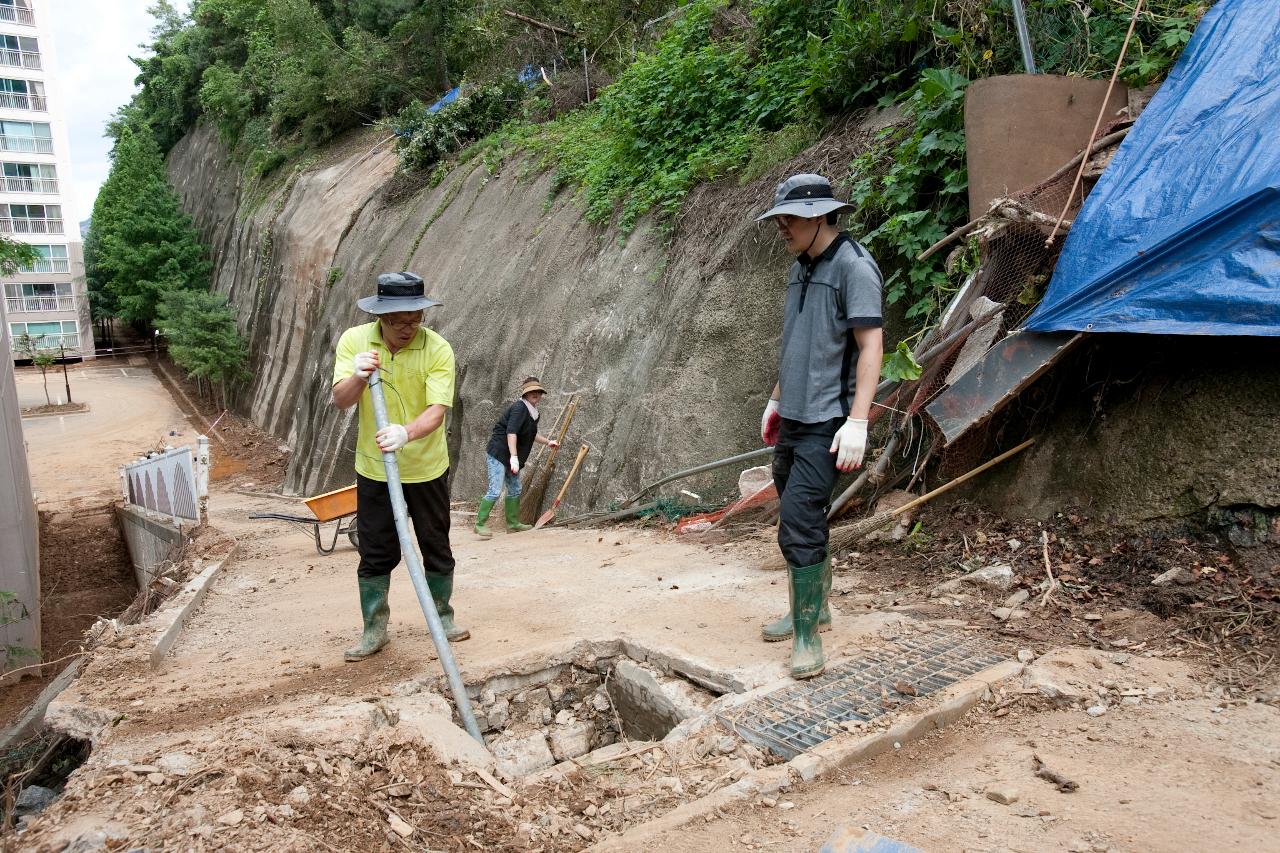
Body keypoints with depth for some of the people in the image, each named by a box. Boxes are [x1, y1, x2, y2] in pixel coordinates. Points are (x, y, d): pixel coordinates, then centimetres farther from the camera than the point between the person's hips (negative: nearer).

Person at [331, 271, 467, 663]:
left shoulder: (438, 349, -18)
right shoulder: (354, 340, -10)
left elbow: (437, 411, -28)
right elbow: (341, 401, -15)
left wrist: (406, 433, -48)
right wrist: (358, 377, -37)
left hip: (427, 468, -1)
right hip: (374, 469, 1)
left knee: (437, 548, 11)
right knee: (375, 553, 7)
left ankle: (442, 617, 31)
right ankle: (374, 630, 21)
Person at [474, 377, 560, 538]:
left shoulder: (532, 412, 12)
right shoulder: (519, 408, -17)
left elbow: (530, 435, 30)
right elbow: (511, 432, -29)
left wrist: (548, 442, 32)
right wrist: (514, 456, -37)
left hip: (510, 457, 10)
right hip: (498, 453, -10)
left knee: (515, 490, 15)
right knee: (495, 491, -13)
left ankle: (513, 524, 25)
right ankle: (480, 524, -6)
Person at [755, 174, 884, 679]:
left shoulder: (852, 266, -13)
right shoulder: (800, 268, 14)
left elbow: (871, 345, -19)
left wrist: (857, 421, -25)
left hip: (824, 423, -9)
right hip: (792, 419, 9)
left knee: (799, 524, -13)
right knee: (800, 520, 15)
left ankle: (807, 637, -4)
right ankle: (813, 609, 30)